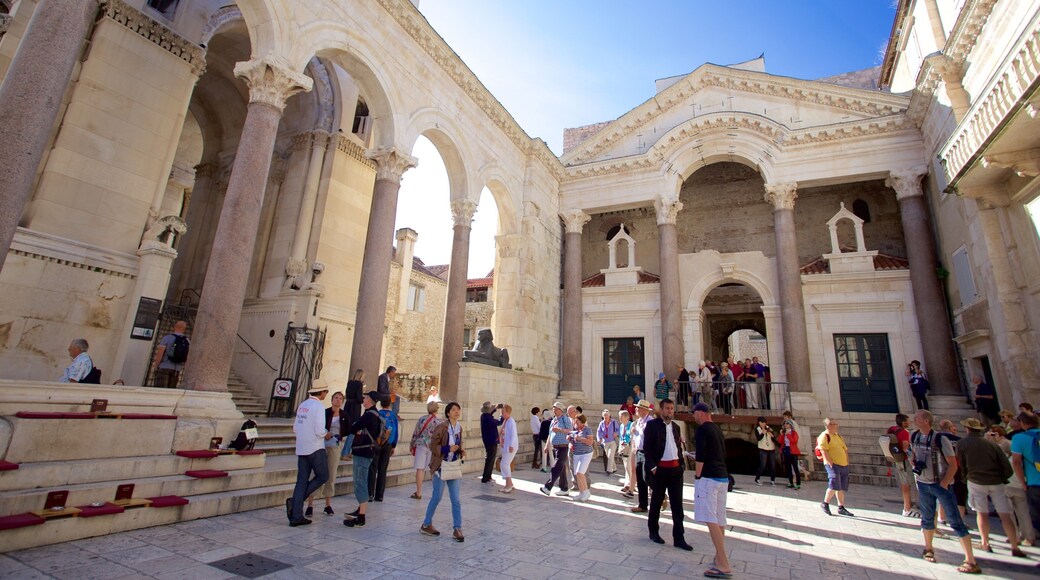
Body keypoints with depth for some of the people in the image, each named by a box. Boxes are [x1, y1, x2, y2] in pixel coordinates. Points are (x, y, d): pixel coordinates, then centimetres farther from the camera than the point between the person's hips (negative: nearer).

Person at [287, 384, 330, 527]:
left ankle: (296, 516, 10)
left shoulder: (302, 405, 9)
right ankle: (294, 501, -1)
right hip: (315, 448, -7)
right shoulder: (318, 406, -15)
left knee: (302, 481, 10)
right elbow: (320, 431, -20)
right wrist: (326, 433, 0)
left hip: (301, 449, 8)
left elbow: (295, 428, 12)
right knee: (322, 477, 8)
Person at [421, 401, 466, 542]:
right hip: (441, 466, -5)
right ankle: (426, 525, 26)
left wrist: (462, 450, -2)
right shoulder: (441, 428, -16)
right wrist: (448, 449, -23)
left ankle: (457, 529, 13)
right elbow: (432, 446, -14)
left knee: (456, 499, 4)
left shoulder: (459, 427, 4)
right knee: (437, 497, 6)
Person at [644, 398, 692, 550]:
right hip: (660, 469, -5)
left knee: (677, 504, 6)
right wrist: (652, 467, -14)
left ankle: (679, 538, 12)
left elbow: (679, 447, 17)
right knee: (656, 502, 9)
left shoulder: (675, 426, 13)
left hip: (676, 468, 5)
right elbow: (647, 447, -10)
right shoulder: (652, 425, -7)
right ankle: (653, 531, 25)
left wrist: (682, 464, 7)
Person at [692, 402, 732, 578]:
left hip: (708, 478, -9)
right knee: (719, 520, 15)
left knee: (711, 520, -10)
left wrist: (698, 474, -6)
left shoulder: (702, 429, -11)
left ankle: (724, 566, -12)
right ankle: (720, 558, 24)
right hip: (723, 477, 9)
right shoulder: (718, 430, 14)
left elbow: (700, 455, -18)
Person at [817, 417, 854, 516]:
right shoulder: (824, 436, -8)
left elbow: (845, 449, 22)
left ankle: (841, 508, 18)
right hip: (833, 465, -8)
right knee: (834, 485, -15)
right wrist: (830, 463, -21)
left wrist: (847, 462, 12)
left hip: (844, 465, 8)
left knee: (842, 487, 10)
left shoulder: (838, 436, 18)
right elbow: (823, 450, -17)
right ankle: (825, 503, 0)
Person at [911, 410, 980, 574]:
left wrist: (943, 485, -15)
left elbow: (953, 465, -12)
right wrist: (915, 465, -2)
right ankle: (928, 549, 30)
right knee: (927, 518, 15)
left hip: (941, 485, -5)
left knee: (955, 521, -5)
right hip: (923, 484, 5)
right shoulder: (914, 437, -1)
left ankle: (971, 561, 3)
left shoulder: (941, 439, -16)